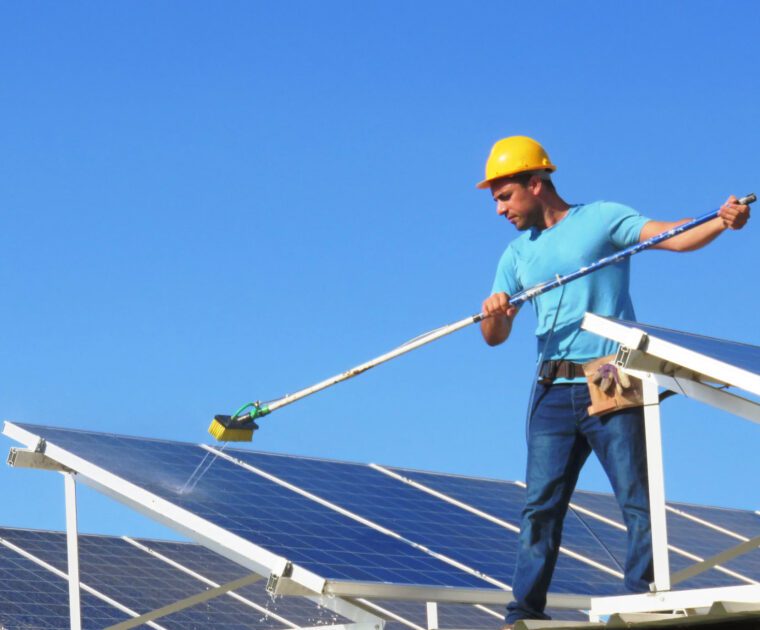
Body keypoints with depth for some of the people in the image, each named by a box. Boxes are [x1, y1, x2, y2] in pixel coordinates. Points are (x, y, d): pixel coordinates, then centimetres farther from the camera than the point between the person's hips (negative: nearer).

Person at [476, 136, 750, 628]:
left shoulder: (602, 219, 2)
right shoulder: (518, 254, 17)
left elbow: (675, 237, -10)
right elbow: (495, 338, 14)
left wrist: (722, 223, -29)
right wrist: (494, 314, -9)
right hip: (553, 392, 4)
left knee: (638, 500, -5)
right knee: (541, 504, 0)